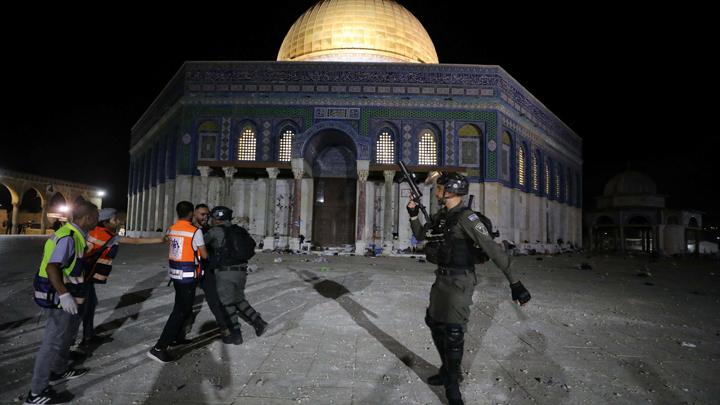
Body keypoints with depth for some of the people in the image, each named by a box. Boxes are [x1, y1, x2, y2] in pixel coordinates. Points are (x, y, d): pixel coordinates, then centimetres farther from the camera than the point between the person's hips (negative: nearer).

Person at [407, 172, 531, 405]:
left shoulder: (466, 217, -19)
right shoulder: (440, 216, 6)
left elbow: (493, 250, -23)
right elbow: (419, 235, 18)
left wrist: (514, 283, -26)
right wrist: (413, 214, 2)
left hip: (460, 282, -8)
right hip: (441, 279, 9)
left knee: (453, 333, -3)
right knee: (434, 323, 18)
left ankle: (452, 384, 20)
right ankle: (447, 370, 39)